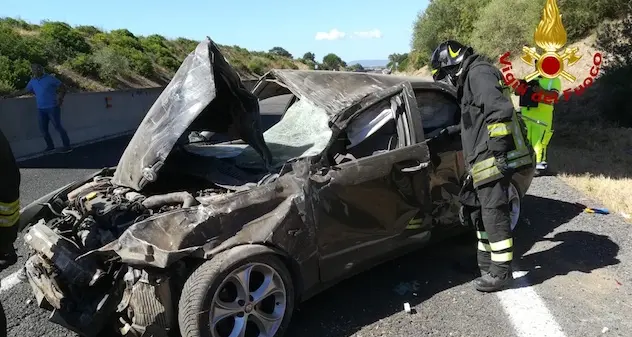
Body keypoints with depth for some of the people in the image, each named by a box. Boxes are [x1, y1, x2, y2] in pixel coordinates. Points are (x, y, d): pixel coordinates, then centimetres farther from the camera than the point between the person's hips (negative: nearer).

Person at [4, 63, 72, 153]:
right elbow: (25, 91, 19)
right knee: (43, 129, 7)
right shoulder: (32, 81, 9)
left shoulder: (50, 78, -7)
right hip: (41, 109, 6)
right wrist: (12, 95, 18)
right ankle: (50, 146, 19)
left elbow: (63, 87, -4)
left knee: (58, 126, -6)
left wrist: (61, 98, -15)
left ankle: (67, 146, -1)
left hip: (52, 107, -6)